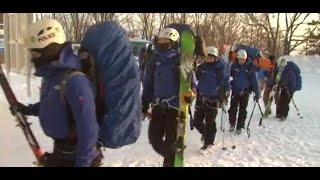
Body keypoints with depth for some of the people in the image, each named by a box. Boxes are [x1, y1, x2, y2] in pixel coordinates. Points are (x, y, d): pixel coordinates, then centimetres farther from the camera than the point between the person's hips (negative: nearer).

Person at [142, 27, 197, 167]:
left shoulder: (181, 60, -9)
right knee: (154, 137, 8)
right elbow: (148, 83, 12)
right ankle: (170, 157, 33)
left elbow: (191, 81, -7)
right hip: (158, 104, 5)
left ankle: (170, 161, 25)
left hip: (175, 105, -5)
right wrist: (144, 103, 12)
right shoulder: (154, 59, 4)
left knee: (171, 139, 3)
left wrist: (191, 93, -30)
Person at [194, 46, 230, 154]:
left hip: (213, 100, -4)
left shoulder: (219, 69, -6)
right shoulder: (201, 67, 5)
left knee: (210, 123, 2)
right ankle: (205, 133, 38)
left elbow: (226, 83, -2)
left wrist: (224, 95, -11)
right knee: (197, 121, 9)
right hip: (200, 99, 4)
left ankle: (208, 144, 17)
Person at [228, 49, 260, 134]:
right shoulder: (234, 66, -5)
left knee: (242, 110, 8)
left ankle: (239, 127, 21)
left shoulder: (250, 67, -7)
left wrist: (257, 92, -11)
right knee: (233, 108, 3)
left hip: (245, 91, 0)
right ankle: (232, 124, 25)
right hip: (235, 90, 0)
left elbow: (254, 79, -7)